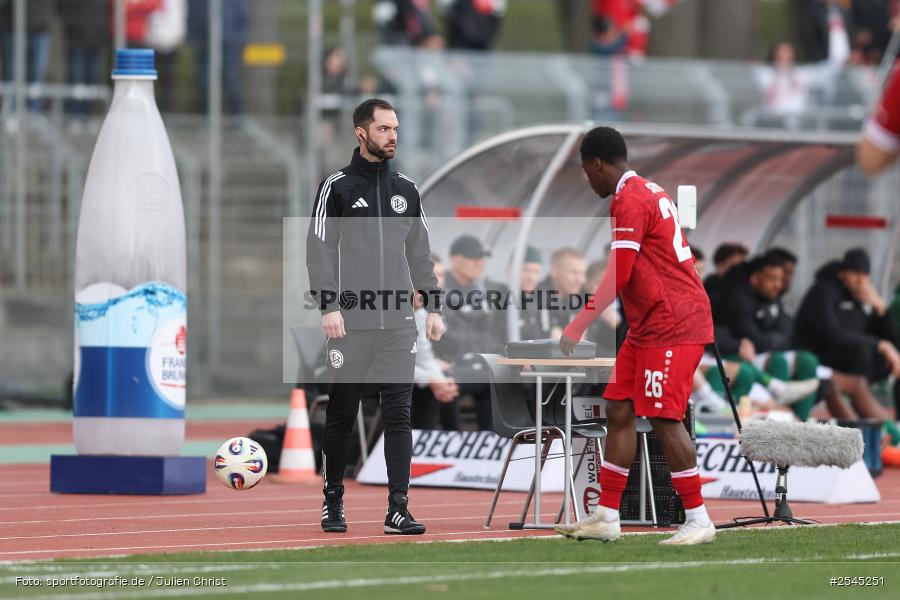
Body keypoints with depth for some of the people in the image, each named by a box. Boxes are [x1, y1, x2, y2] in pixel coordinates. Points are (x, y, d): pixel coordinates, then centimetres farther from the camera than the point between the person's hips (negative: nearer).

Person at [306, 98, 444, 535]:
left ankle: (397, 510, -5)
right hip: (351, 321, -3)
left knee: (398, 415, -3)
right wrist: (329, 306, -15)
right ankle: (332, 502, 18)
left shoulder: (406, 190, 14)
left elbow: (420, 254, 17)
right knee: (341, 416, 3)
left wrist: (433, 307, 10)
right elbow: (319, 251, -5)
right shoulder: (337, 187, 0)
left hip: (398, 322, 4)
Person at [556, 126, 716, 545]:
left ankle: (698, 521, -6)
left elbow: (618, 275, -20)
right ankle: (607, 518, 12)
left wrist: (579, 325, -19)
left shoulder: (629, 200, -14)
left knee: (664, 420, -10)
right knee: (618, 412, 9)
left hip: (671, 328, -10)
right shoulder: (649, 192, 16)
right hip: (647, 328, 10)